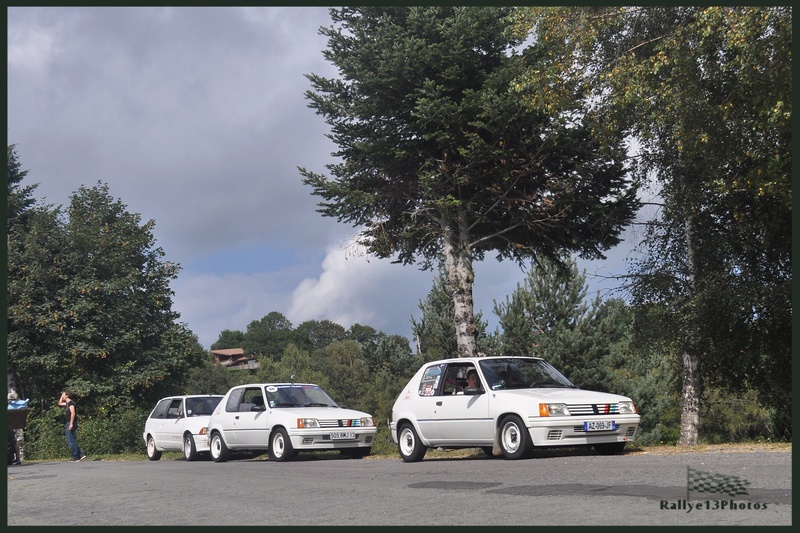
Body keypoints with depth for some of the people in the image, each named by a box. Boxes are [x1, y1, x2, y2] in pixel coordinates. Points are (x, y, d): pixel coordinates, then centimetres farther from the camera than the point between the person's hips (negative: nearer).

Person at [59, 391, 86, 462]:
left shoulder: (71, 403, -11)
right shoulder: (68, 403, 19)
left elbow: (73, 413, -21)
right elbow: (60, 403, 36)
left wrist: (71, 424, -26)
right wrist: (62, 395, 24)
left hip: (71, 424, -10)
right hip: (69, 424, 10)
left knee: (71, 441, -8)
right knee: (71, 441, 11)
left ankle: (75, 457, -7)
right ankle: (81, 455, 8)